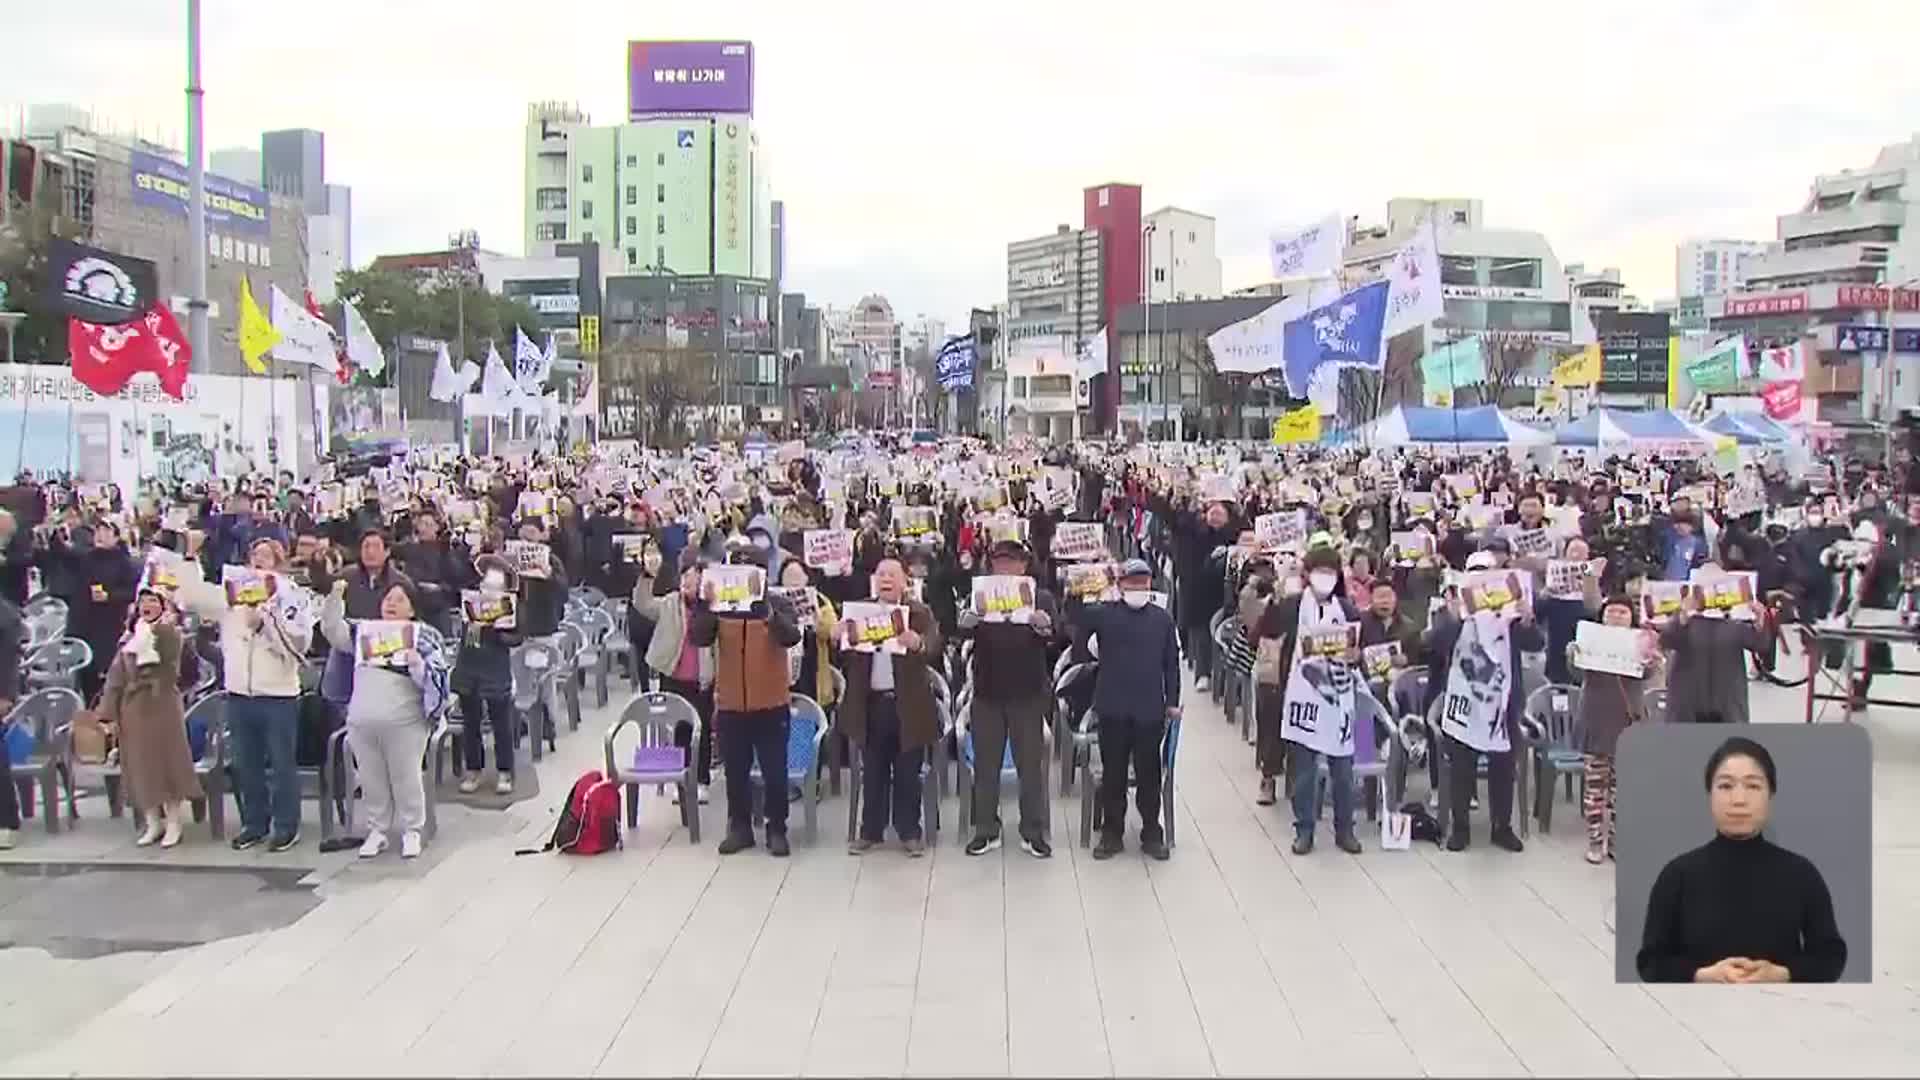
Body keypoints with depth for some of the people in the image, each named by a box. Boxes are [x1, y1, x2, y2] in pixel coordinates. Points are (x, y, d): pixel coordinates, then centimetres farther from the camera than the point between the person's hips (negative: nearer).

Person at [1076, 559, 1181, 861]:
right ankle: (1112, 833, 19)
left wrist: (1172, 701, 6)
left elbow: (1172, 663, 8)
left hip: (1150, 711, 1)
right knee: (1113, 773, 8)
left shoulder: (1162, 618, 6)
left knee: (1149, 773, 7)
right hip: (1113, 710, -1)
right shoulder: (1102, 613, 1)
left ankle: (1152, 834, 18)